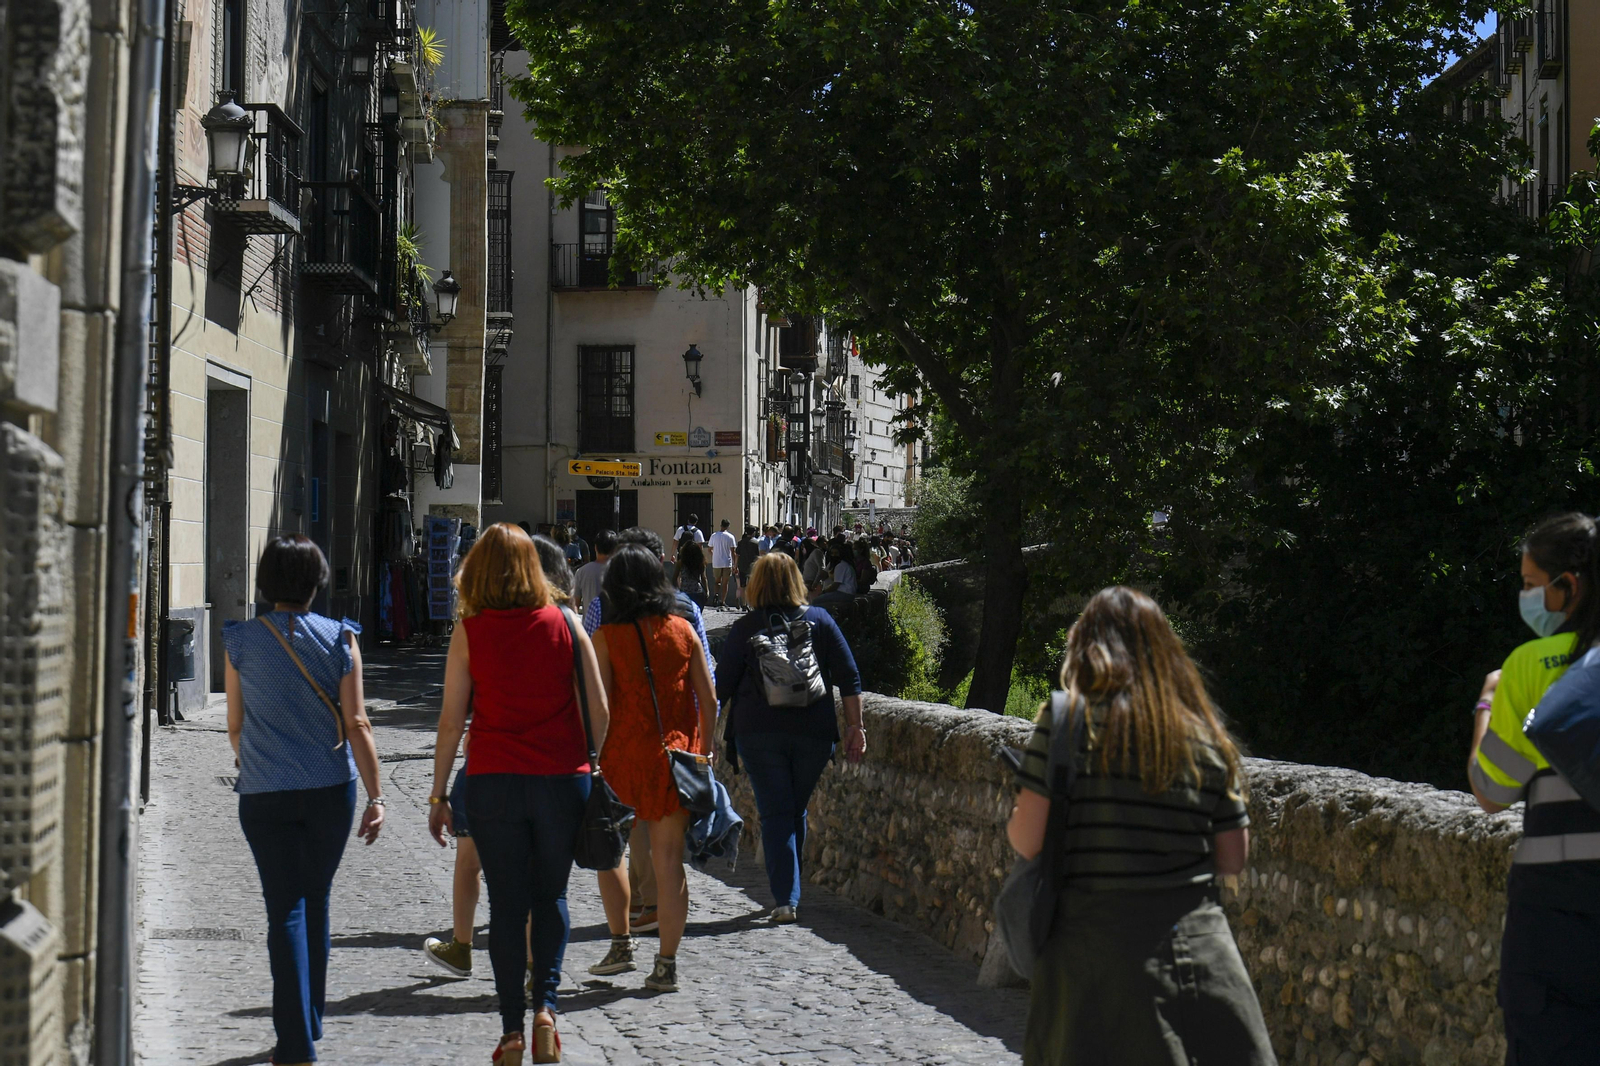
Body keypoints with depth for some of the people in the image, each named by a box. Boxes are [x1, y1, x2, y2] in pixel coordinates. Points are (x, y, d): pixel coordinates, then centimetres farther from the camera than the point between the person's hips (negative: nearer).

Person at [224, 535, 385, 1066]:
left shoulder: (241, 641, -4)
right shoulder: (339, 639, -5)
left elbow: (235, 726, 5)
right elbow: (356, 724, -7)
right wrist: (375, 796, -3)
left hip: (263, 792, -1)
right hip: (330, 789, 1)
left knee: (285, 910, 2)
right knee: (317, 902, 17)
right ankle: (311, 1020, 29)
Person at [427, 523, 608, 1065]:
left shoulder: (469, 632, -3)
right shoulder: (565, 623, 0)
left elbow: (451, 721, -3)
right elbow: (600, 710, -1)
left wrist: (438, 795, 4)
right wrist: (592, 767, 13)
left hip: (493, 782, -1)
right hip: (561, 778, 1)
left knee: (506, 903, 8)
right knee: (551, 896, 17)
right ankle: (545, 1004, 1)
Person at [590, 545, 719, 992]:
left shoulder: (606, 637, -6)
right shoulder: (683, 630, 3)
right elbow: (708, 699, 3)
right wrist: (703, 754, 11)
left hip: (624, 754, -2)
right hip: (677, 754, 2)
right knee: (669, 859, 4)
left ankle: (621, 944, 17)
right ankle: (666, 964, 5)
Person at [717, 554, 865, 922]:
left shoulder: (746, 628, -2)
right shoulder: (820, 621, 4)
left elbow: (723, 684, -1)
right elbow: (849, 678, 1)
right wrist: (855, 726, 5)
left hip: (758, 732, -2)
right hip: (813, 733, 2)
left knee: (775, 812, 0)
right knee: (796, 812, 17)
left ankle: (785, 898, -9)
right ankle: (787, 890, 26)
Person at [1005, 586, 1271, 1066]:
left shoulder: (1067, 718, -5)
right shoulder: (1205, 733, 6)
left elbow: (1027, 841, -9)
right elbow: (1233, 858, 8)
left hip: (1096, 941, -3)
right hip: (1199, 944, 3)